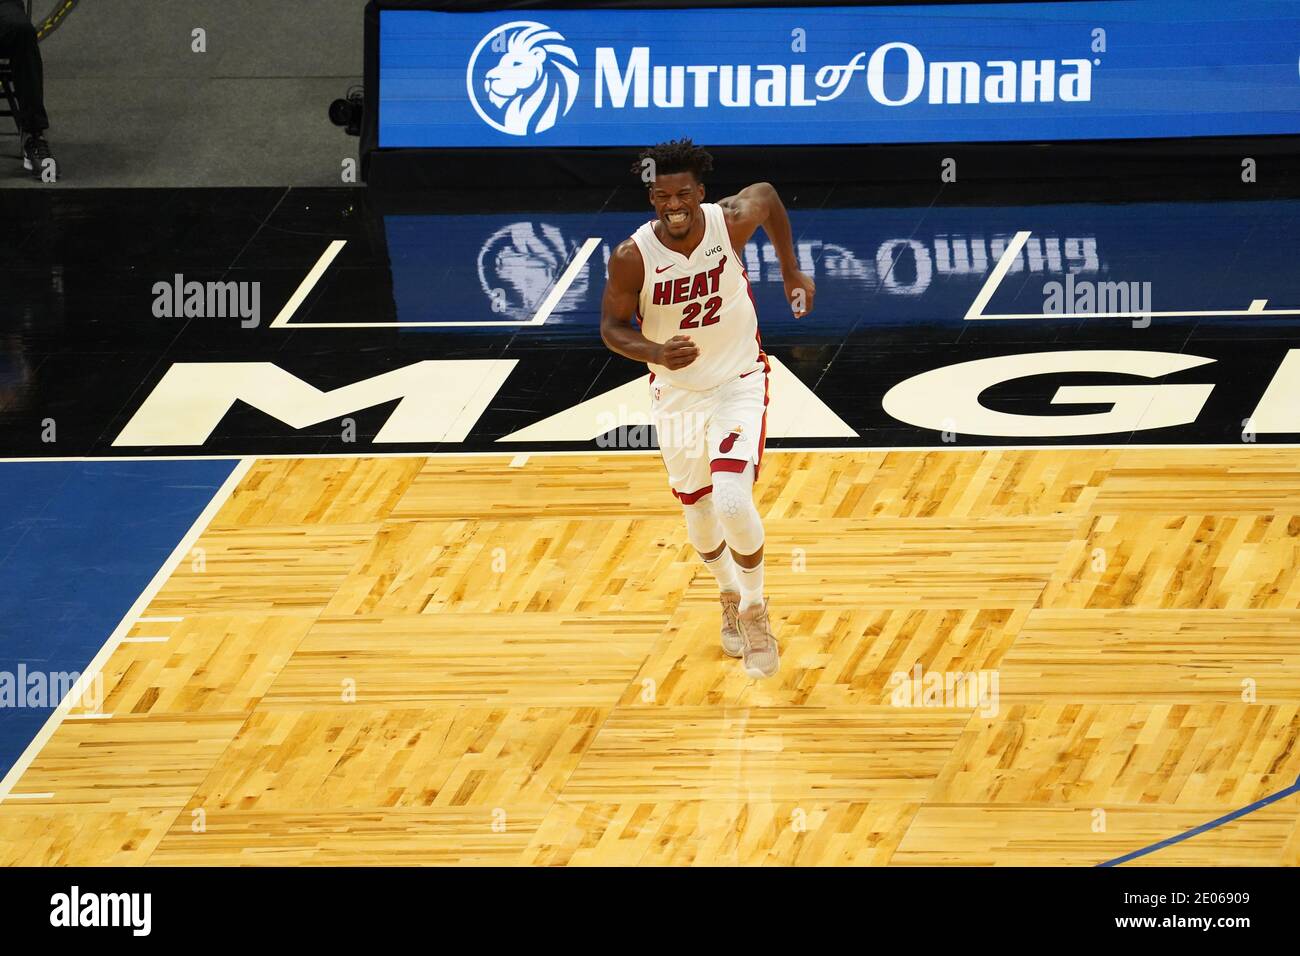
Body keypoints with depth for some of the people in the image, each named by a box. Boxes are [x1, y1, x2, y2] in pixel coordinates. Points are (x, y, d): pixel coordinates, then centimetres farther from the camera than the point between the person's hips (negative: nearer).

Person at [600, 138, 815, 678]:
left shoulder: (731, 220, -19)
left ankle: (755, 607, 8)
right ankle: (730, 594, 48)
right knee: (699, 513, 15)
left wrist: (791, 273, 9)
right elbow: (612, 326, -9)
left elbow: (767, 196, 4)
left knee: (733, 501, -20)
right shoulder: (633, 258, -22)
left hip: (739, 381, -1)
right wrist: (655, 353, -29)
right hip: (677, 392, 2)